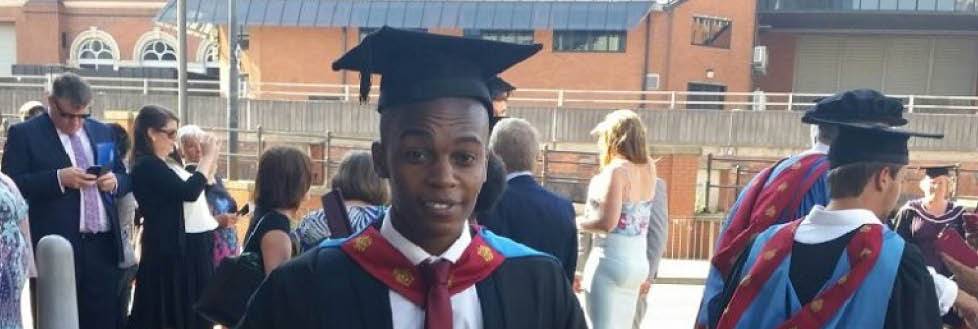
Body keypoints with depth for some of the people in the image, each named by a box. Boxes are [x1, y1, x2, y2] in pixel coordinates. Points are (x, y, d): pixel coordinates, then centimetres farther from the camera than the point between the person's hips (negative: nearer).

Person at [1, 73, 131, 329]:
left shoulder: (102, 132, 14)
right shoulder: (24, 134, -1)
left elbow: (124, 178, 18)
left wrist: (115, 181, -4)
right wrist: (58, 178, -21)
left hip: (104, 245, 4)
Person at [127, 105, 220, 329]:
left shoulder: (169, 164, 14)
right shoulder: (146, 166, -14)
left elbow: (202, 186, 20)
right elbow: (189, 191, -24)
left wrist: (210, 158, 9)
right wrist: (208, 157, -13)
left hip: (193, 248, 9)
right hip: (173, 249, -9)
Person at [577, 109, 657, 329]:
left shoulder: (616, 170, -16)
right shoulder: (649, 168, 4)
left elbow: (607, 222, -23)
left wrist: (577, 223, -6)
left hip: (610, 259, -8)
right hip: (639, 261, 8)